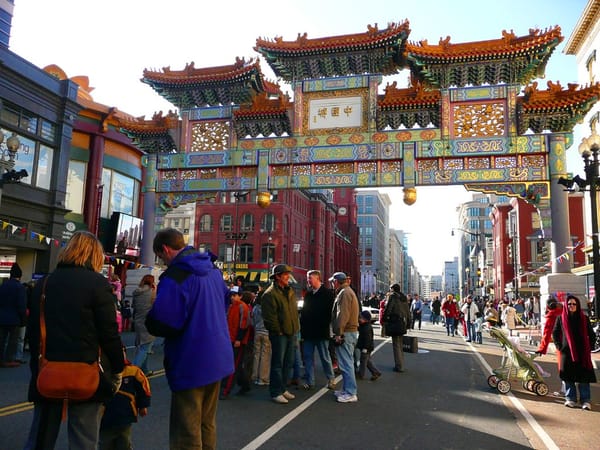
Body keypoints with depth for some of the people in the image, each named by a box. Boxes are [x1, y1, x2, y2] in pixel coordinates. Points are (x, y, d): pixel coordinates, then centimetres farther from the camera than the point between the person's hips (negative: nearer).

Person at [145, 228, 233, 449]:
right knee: (207, 424, 21)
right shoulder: (213, 269, 7)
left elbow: (161, 324, -25)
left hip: (191, 365, -8)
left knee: (186, 432, 4)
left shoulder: (175, 276, -21)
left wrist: (150, 321, -4)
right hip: (218, 360, 8)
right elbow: (225, 300, 23)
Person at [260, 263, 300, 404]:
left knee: (288, 363, 14)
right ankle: (276, 392, 8)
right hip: (279, 334, -8)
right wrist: (278, 331, -13)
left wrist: (295, 328, 13)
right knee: (278, 364, -1)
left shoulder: (290, 291, 13)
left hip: (291, 333, 8)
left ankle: (283, 388, 27)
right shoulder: (270, 294, -14)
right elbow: (269, 316, -17)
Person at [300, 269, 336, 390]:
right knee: (308, 357, 8)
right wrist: (302, 328, 8)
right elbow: (304, 312, 15)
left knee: (325, 357, 5)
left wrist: (324, 326, -14)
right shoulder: (308, 293, 12)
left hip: (321, 332, -6)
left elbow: (330, 312, -9)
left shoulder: (327, 293, -6)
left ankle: (331, 379, 19)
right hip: (308, 332, 6)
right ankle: (309, 381, 16)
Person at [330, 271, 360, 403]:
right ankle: (347, 389, 24)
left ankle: (350, 393, -4)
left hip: (345, 333, -11)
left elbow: (342, 315, -22)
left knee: (346, 363, -7)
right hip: (351, 331, 11)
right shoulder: (348, 291, 20)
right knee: (346, 362, 16)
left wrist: (338, 333, -21)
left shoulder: (344, 293, -13)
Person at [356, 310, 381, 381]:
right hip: (365, 347, 10)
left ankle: (361, 375, 12)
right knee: (368, 360, 16)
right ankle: (376, 372, 21)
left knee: (363, 360, 1)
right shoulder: (363, 326, 9)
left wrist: (365, 348, -26)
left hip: (366, 347, -10)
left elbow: (367, 338, -26)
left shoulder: (367, 328, -23)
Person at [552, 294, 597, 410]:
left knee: (583, 376, -1)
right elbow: (555, 333, 11)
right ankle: (570, 399, 13)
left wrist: (589, 347, 2)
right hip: (567, 352, 0)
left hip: (582, 353, 0)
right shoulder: (561, 318, 3)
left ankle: (586, 400, 6)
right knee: (568, 376, 4)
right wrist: (559, 346, 3)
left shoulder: (584, 318, 4)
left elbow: (591, 335, 10)